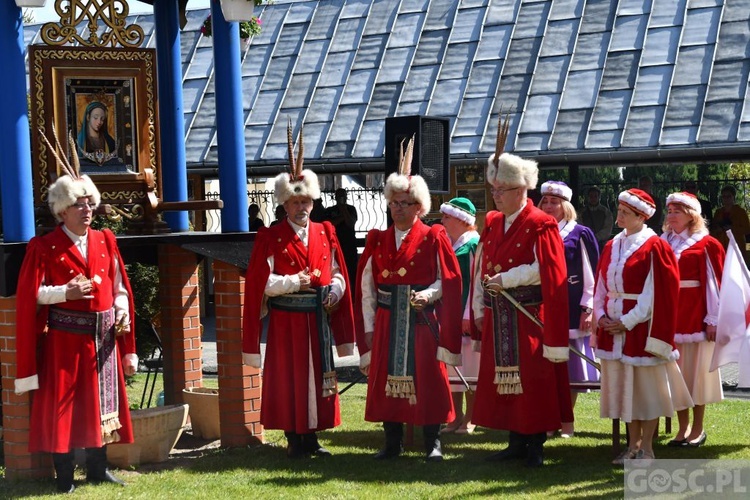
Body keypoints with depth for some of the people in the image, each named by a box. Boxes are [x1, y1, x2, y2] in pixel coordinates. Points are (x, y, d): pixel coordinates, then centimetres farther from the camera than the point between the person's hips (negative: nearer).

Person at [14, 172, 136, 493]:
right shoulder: (44, 247, -5)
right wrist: (66, 292, -20)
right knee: (62, 405, -1)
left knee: (102, 402, 10)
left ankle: (97, 469, 21)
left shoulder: (105, 241, 10)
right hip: (64, 337, -5)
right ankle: (64, 476, 6)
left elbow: (119, 287, 13)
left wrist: (123, 313, -4)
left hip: (103, 336, 5)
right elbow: (31, 295, -7)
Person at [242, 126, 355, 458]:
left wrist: (335, 290, -7)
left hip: (318, 318, 4)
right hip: (286, 320, -4)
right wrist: (294, 283, -17)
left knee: (319, 374, 7)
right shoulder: (270, 238, -2)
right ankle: (294, 438, 7)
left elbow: (338, 273, 13)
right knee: (288, 376, -1)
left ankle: (311, 436, 16)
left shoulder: (325, 233, 10)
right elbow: (262, 281, -8)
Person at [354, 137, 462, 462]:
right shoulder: (377, 241, 10)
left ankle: (432, 443, 5)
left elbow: (447, 280, 0)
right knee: (386, 379, 4)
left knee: (427, 380, -3)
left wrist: (427, 295, -19)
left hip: (423, 321, -3)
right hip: (386, 323, 3)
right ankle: (392, 443, 13)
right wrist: (369, 327, 4)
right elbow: (366, 287, 9)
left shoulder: (434, 238, 1)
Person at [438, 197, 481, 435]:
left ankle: (470, 419, 6)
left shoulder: (474, 244, -10)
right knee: (450, 367, 9)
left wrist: (468, 316, -18)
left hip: (466, 318, -8)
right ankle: (456, 417, 16)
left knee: (468, 368, -1)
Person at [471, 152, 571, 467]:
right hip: (498, 319, 6)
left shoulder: (540, 226, -8)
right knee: (504, 380, 9)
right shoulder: (492, 223, 12)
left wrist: (505, 279, -18)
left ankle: (535, 445, 7)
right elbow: (481, 268, 13)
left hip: (529, 318, -6)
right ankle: (516, 442, 18)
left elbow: (545, 271, -17)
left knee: (533, 382, -1)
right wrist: (479, 310, 8)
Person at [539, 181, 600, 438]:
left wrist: (588, 308, -8)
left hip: (571, 311, -3)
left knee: (569, 368, 2)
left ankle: (567, 422, 10)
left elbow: (590, 273, -3)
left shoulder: (579, 234, -2)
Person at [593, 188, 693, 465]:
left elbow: (655, 294, -14)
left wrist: (628, 321, -17)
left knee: (647, 387, 3)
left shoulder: (654, 248, -10)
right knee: (625, 387, 11)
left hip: (641, 328, -6)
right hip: (613, 327, 6)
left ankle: (646, 447, 11)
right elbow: (601, 287, 11)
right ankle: (633, 444, 20)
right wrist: (601, 315, -4)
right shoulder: (612, 247, 10)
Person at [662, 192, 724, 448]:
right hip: (669, 316, 4)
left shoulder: (706, 245, -4)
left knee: (696, 371, 3)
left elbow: (714, 283, -7)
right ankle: (683, 427, 15)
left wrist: (713, 319, -11)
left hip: (695, 316, -4)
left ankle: (698, 429, 12)